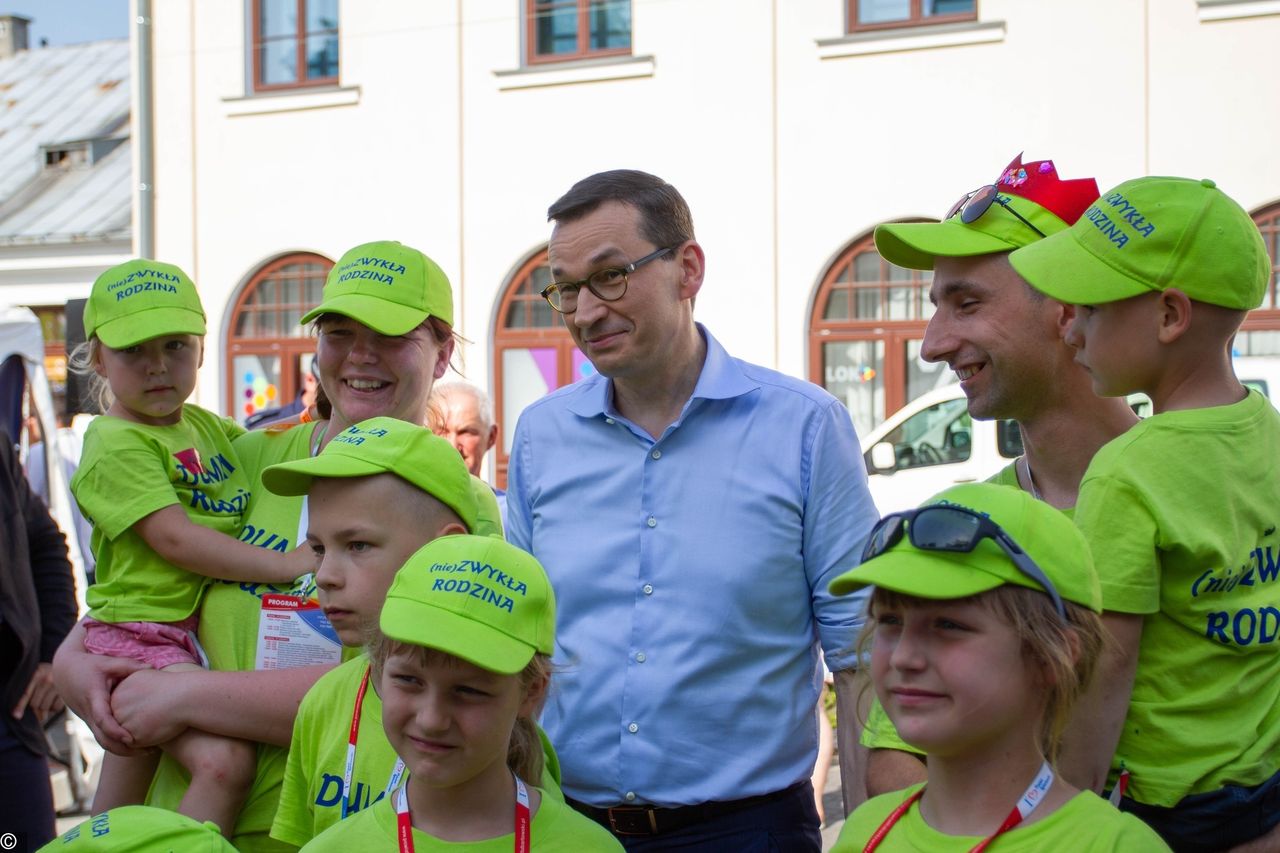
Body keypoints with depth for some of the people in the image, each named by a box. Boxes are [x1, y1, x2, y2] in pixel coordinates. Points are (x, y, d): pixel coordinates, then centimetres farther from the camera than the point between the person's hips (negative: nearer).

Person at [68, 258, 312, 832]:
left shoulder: (207, 427, 13)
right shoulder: (116, 445, -12)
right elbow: (173, 538, -21)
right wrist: (291, 565, -23)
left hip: (204, 632, 9)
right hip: (141, 636, -9)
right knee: (224, 760, -28)